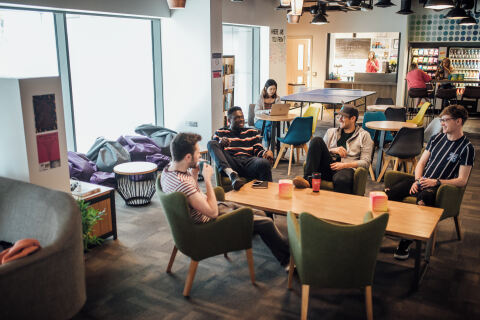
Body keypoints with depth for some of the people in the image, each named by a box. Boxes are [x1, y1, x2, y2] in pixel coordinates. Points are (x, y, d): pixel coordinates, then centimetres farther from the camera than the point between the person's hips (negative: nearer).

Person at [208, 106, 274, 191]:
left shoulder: (252, 132, 26)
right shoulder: (220, 133, 22)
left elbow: (258, 150, 15)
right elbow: (214, 148, 11)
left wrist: (267, 152, -9)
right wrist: (220, 145, -13)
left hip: (249, 162, 0)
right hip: (230, 164, 0)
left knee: (264, 163, -35)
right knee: (211, 143, -25)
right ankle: (232, 174, -46)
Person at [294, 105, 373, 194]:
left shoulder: (364, 135, 14)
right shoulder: (331, 132, 25)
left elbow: (365, 162, 4)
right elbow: (319, 150, 19)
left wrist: (345, 165, -9)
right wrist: (332, 150, 0)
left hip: (347, 168, -4)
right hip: (327, 166, 4)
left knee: (341, 180, -43)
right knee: (317, 140, -20)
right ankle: (308, 179, -31)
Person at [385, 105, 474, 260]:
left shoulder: (466, 148, -2)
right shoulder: (436, 138, 16)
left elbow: (462, 181, -6)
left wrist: (436, 182, -16)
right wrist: (417, 181, -1)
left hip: (440, 187, -6)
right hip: (421, 180, 6)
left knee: (424, 198, -41)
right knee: (388, 194, -21)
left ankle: (405, 244, -32)